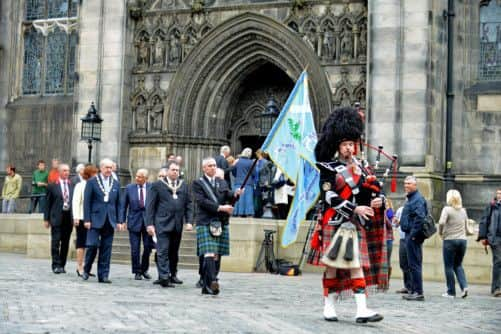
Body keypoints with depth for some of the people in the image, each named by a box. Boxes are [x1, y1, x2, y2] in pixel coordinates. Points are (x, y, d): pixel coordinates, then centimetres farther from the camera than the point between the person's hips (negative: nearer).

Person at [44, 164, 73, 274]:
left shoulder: (72, 186, 8)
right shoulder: (52, 186, 2)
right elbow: (48, 203, 3)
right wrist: (46, 218, 0)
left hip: (69, 217, 3)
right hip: (57, 217, -3)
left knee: (65, 243, 7)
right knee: (55, 242, -6)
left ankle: (62, 265, 15)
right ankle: (56, 265, -3)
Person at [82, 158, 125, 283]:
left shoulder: (116, 184, 12)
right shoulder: (92, 182, 1)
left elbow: (118, 204, 13)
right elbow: (87, 201, -1)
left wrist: (119, 221, 6)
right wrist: (87, 219, -8)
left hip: (110, 220, 3)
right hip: (96, 219, -3)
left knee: (106, 248, 3)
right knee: (92, 245, -9)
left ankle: (103, 275, 7)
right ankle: (86, 270, 12)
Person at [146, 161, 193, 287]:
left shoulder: (184, 185, 12)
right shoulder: (158, 185, 1)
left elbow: (188, 205, 11)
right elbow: (150, 206, -1)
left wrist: (189, 221, 0)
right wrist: (150, 223, -7)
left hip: (178, 224, 4)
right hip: (163, 224, -4)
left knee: (174, 252, 12)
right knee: (163, 251, -9)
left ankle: (172, 275, 23)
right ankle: (164, 277, -12)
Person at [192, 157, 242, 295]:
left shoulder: (222, 183, 19)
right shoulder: (198, 183, 3)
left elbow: (228, 195, 3)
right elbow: (202, 201, -10)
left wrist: (235, 194, -20)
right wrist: (220, 208, -18)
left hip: (222, 223, 5)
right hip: (205, 223, -5)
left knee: (217, 256, 4)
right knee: (209, 254, -18)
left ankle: (207, 286, 9)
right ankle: (212, 282, -30)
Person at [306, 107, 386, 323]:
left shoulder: (360, 166, 13)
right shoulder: (329, 169, -3)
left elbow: (375, 188, 14)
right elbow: (330, 198, -14)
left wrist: (378, 200, -9)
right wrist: (355, 209, -20)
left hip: (356, 224, 4)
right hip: (335, 223, -4)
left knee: (357, 264, -2)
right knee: (333, 265, 3)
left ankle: (362, 309, -6)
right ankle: (329, 306, 14)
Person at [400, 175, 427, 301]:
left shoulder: (418, 199, -13)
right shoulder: (410, 199, 19)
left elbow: (420, 218, -24)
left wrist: (413, 234, -23)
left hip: (414, 236, -11)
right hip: (410, 235, 11)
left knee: (415, 264, -9)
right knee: (413, 264, 14)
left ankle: (418, 293, -7)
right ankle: (414, 290, 20)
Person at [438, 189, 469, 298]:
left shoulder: (447, 209, -8)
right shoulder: (463, 210, 9)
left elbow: (441, 222, -20)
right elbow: (466, 225, 15)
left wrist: (440, 233, -5)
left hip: (450, 240, -5)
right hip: (462, 239, 5)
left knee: (449, 266, 4)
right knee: (458, 265, 16)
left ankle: (451, 292, 6)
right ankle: (464, 286, -3)